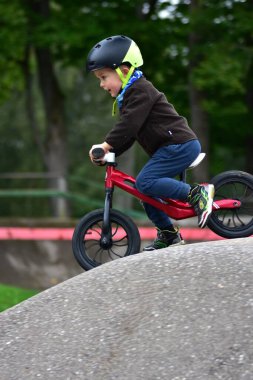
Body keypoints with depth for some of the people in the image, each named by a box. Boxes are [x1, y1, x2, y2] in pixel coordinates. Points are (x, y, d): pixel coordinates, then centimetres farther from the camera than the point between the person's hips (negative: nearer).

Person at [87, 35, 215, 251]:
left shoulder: (140, 91, -12)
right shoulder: (128, 96, 21)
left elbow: (129, 125, -25)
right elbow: (127, 134, 23)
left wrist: (106, 145, -29)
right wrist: (110, 153, 12)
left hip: (180, 144, -10)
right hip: (173, 147, 10)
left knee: (145, 182, -23)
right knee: (147, 195, 9)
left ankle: (197, 194, -22)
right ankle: (168, 234, 19)